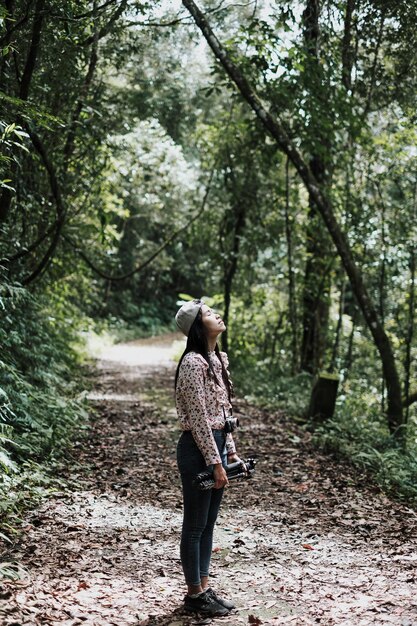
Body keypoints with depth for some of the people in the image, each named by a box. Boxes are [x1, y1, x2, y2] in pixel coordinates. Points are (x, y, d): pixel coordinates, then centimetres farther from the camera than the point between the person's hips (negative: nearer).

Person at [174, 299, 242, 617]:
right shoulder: (194, 362, -18)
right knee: (195, 525, 3)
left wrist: (230, 451, 13)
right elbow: (198, 418, -20)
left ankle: (204, 587, 26)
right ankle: (194, 594, 15)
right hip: (198, 449, -9)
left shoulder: (219, 358, 11)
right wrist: (215, 463, -18)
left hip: (217, 443, 9)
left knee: (208, 523, 16)